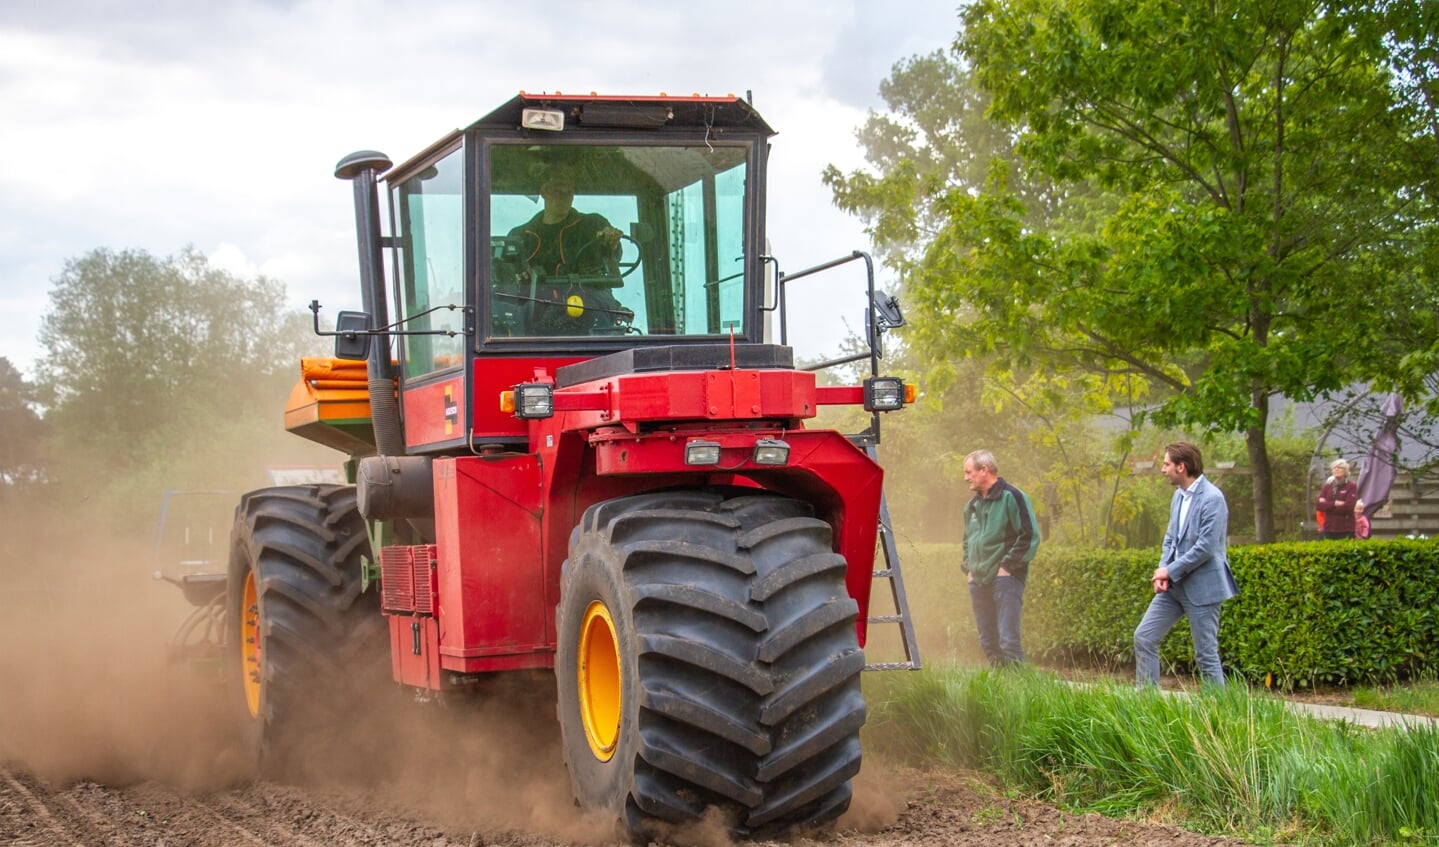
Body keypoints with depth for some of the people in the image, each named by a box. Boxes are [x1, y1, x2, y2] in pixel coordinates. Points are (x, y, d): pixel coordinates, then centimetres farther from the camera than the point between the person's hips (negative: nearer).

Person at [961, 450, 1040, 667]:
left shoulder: (1011, 497, -7)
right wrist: (968, 568, 15)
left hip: (1005, 579, -8)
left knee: (1008, 640, -15)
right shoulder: (973, 505, 18)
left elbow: (1030, 536, -12)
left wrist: (1007, 567, -14)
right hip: (979, 582, 8)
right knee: (987, 642, 8)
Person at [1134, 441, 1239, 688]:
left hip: (1201, 587, -9)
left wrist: (1171, 571, -14)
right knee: (1144, 637, 5)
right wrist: (1163, 570, -1)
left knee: (1206, 654, -2)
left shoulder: (1212, 498, -16)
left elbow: (1206, 547, -21)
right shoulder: (1179, 496, 11)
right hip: (1174, 585, 9)